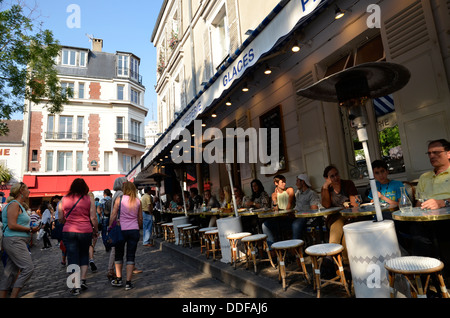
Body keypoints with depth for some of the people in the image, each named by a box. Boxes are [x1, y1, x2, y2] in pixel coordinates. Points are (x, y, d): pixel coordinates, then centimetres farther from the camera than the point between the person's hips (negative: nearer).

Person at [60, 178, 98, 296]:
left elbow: (60, 218, 6)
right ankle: (83, 280, 17)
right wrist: (96, 230, 6)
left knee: (73, 258, 7)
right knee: (84, 255, 19)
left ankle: (75, 286, 8)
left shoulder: (64, 199, 2)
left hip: (68, 231, 1)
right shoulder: (89, 199, -4)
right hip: (85, 231, -1)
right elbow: (93, 218, -6)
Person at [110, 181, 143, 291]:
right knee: (131, 256, 6)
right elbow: (140, 218, 8)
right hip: (134, 230, 1)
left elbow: (113, 215, -5)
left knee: (119, 255, 17)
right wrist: (139, 228, 22)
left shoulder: (119, 199, -4)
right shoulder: (138, 201, 3)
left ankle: (118, 279, 24)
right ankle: (128, 282, 8)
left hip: (121, 230, -1)